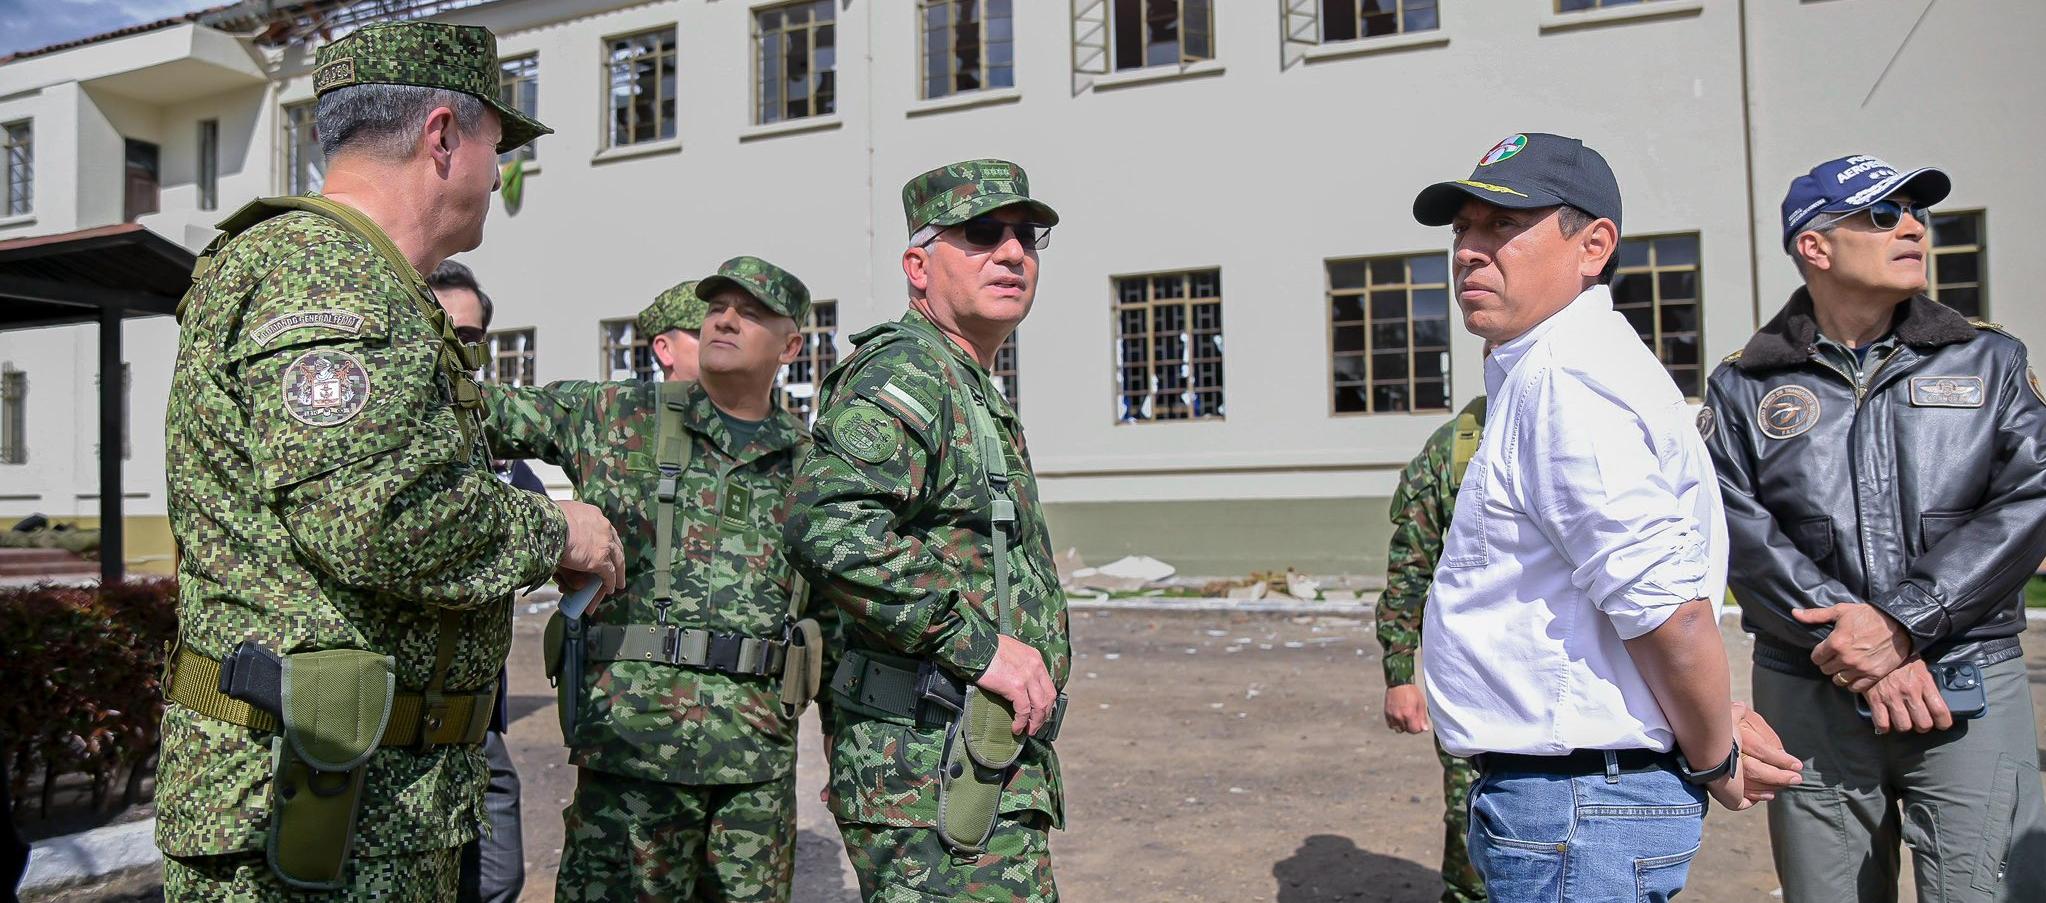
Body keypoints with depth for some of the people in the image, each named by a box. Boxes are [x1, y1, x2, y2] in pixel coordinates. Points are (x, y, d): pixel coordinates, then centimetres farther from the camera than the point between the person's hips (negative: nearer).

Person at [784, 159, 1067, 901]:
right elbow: (829, 526, -29)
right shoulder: (904, 371, -12)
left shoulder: (974, 395, 21)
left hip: (994, 768, 10)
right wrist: (977, 643, -23)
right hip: (936, 767, -10)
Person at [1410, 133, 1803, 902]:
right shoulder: (1539, 374, 14)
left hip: (1569, 813, -10)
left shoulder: (1565, 379, -20)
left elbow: (1668, 605, -26)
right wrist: (1712, 743, 15)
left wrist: (1715, 758, -10)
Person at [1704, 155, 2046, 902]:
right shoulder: (1745, 388, 5)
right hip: (1809, 695, 0)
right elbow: (1739, 529, -7)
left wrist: (1905, 621, -15)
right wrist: (1866, 658, -16)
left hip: (1972, 693, 1)